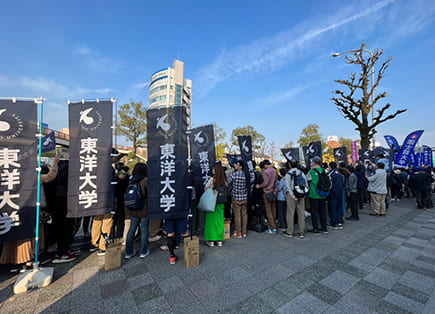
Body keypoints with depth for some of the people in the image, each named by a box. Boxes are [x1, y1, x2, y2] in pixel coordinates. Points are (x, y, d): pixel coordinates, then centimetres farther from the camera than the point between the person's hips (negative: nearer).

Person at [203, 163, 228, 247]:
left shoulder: (212, 179, -12)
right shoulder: (224, 181, 0)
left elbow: (206, 188, -3)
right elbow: (225, 191, 6)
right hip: (221, 204, 4)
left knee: (211, 220, 7)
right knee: (220, 220, 12)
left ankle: (211, 240, 15)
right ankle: (219, 240, 20)